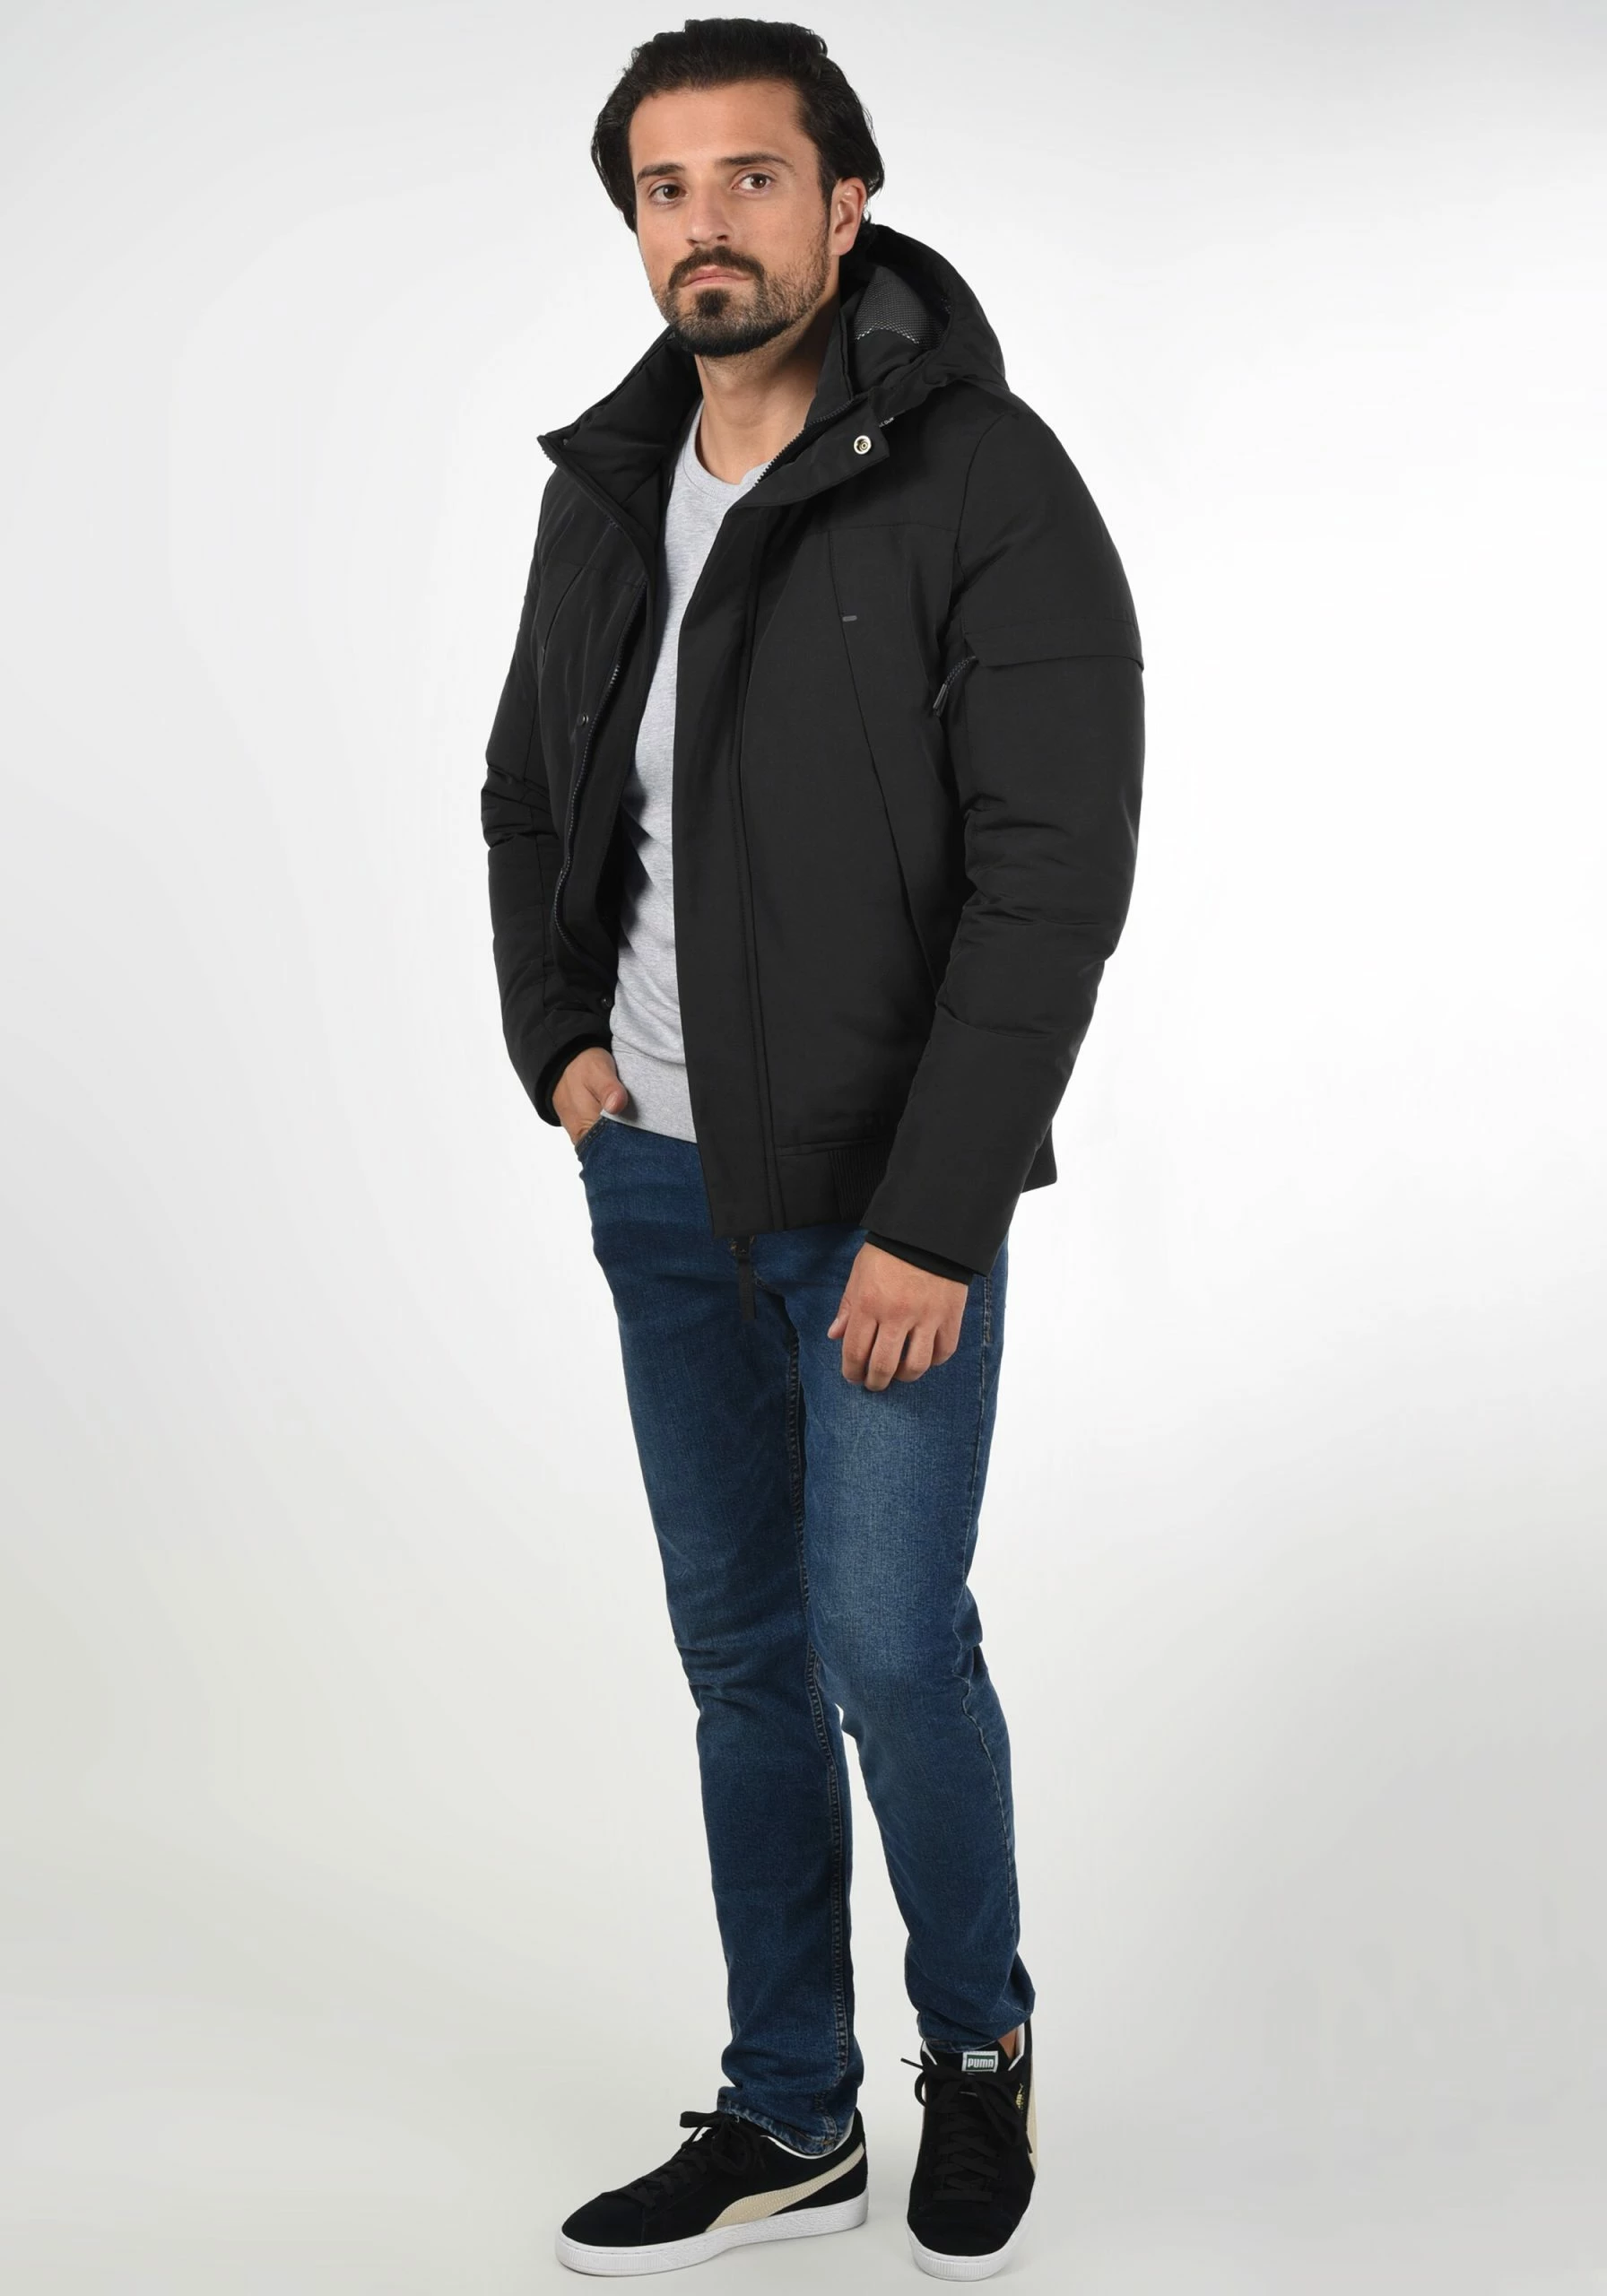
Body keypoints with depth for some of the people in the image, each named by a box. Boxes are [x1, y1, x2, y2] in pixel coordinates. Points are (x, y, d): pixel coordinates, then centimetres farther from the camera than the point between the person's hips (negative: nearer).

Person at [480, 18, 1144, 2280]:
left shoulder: (990, 485, -13)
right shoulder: (606, 487, 7)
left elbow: (1055, 874, -18)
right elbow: (529, 794, 19)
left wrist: (934, 1218, -21)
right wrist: (561, 1038, 3)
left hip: (888, 1187, -6)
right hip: (658, 1177, 6)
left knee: (889, 1645, -5)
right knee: (740, 1653, 12)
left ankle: (979, 2042, 24)